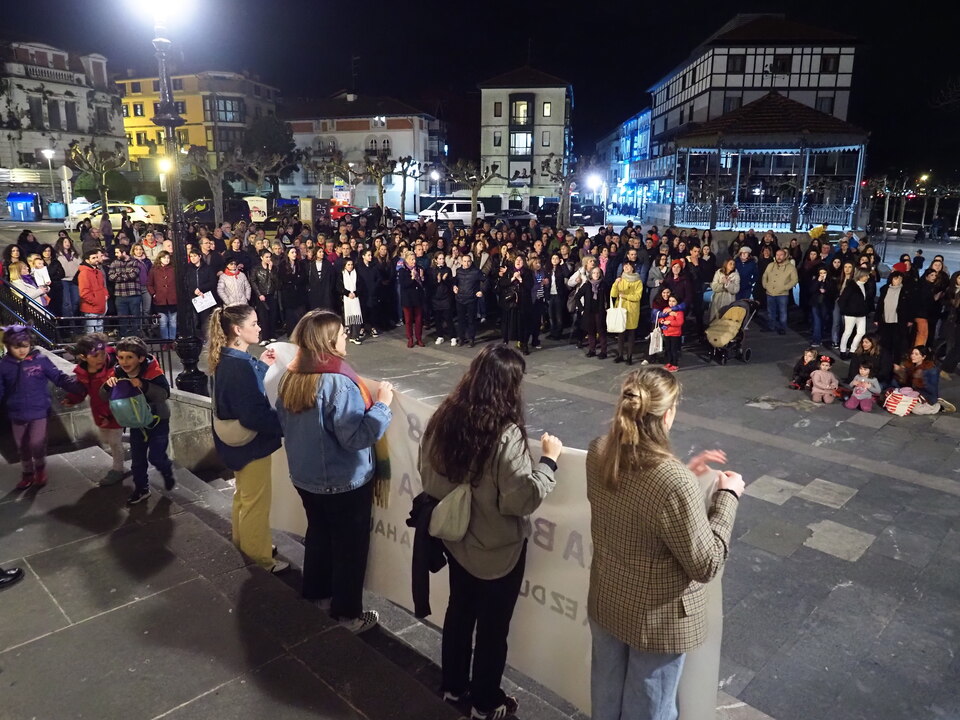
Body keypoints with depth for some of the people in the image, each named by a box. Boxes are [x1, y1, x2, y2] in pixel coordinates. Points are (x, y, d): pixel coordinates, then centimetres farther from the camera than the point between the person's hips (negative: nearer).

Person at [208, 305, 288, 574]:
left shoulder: (228, 359, 2)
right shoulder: (239, 365, -29)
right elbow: (254, 415, -32)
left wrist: (261, 365, 9)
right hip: (251, 443, -10)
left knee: (244, 496, 27)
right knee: (256, 503, 7)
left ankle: (244, 541, 44)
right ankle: (259, 556, 22)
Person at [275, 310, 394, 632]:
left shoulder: (291, 377, -2)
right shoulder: (338, 382, -28)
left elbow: (283, 423, 10)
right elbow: (355, 436, -29)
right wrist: (382, 405, -22)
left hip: (305, 476, 8)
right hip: (344, 482, -7)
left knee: (318, 534, 25)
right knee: (350, 546, 9)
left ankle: (317, 592, 42)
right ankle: (348, 613, 23)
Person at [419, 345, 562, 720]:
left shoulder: (444, 419, -9)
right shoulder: (506, 435, -29)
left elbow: (427, 475, 3)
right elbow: (523, 499, -27)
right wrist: (548, 460, -16)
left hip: (455, 538, 6)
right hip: (497, 549, -6)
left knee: (459, 609, 25)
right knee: (493, 623, 15)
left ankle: (453, 685, 44)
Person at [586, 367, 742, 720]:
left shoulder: (599, 453, -14)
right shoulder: (675, 483, -35)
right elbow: (706, 565, -22)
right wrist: (726, 496, -13)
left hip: (605, 602, 5)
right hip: (656, 619, -5)